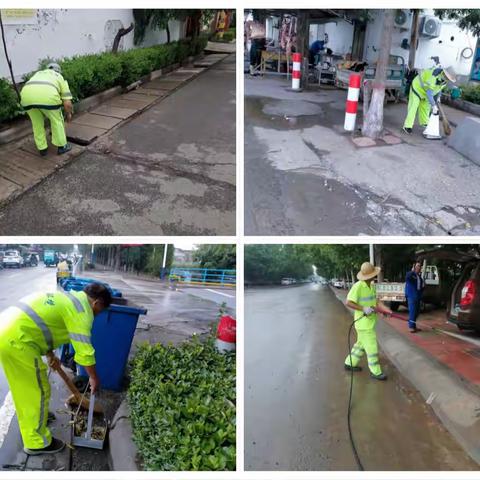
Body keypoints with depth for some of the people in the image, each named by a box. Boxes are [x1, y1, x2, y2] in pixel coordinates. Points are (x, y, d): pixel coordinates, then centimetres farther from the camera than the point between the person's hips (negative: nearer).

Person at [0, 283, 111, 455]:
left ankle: (36, 415, 48)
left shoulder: (69, 298, 20)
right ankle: (37, 442, 17)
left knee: (25, 387, 28)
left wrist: (50, 355, 30)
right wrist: (94, 377, 3)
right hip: (15, 340, -10)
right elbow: (84, 349, -11)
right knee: (37, 390, 4)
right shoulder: (81, 310, -9)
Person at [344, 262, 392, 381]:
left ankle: (349, 363, 35)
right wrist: (364, 309, -26)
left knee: (361, 344, 21)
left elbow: (376, 301, 5)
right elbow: (348, 302, -22)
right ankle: (375, 372, 12)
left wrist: (387, 310, -8)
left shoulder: (372, 285, 5)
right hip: (364, 323, -9)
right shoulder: (358, 286, -21)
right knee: (372, 347, 0)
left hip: (370, 321, 9)